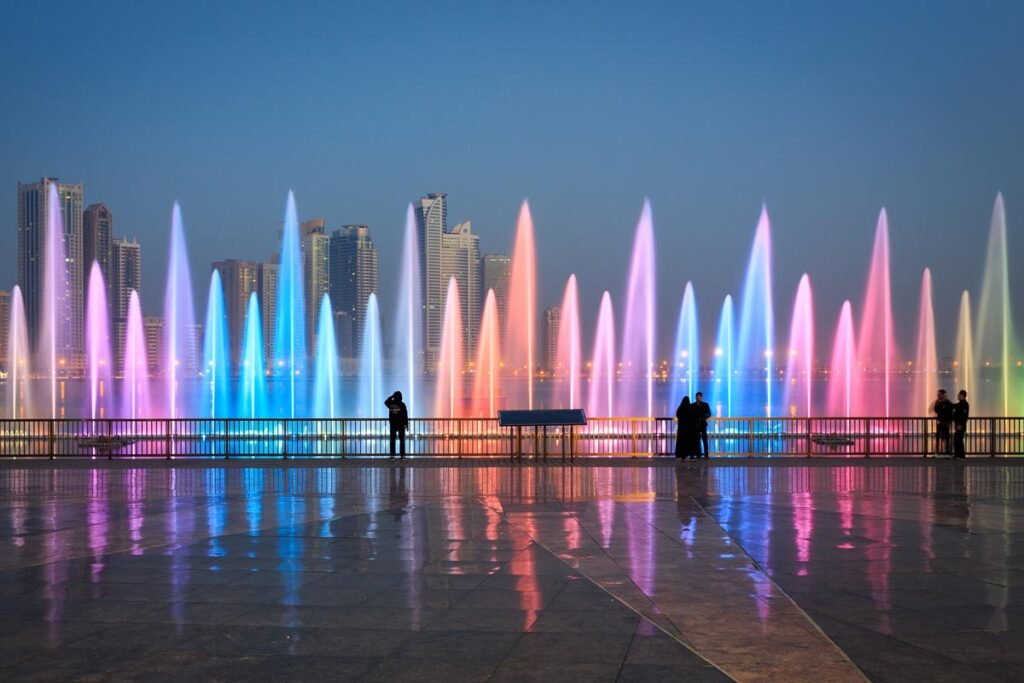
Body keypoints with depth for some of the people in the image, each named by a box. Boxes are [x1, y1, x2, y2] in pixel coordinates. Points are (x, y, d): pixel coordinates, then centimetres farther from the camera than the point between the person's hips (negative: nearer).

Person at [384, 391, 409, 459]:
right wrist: (406, 424, -1)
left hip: (392, 424, 2)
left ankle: (392, 455, 0)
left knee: (392, 440, 5)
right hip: (401, 425, -2)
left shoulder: (390, 404, -3)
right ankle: (403, 455, 1)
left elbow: (386, 402, 22)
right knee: (402, 440, 4)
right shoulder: (402, 405, -11)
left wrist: (391, 396, 23)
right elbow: (405, 415, -9)